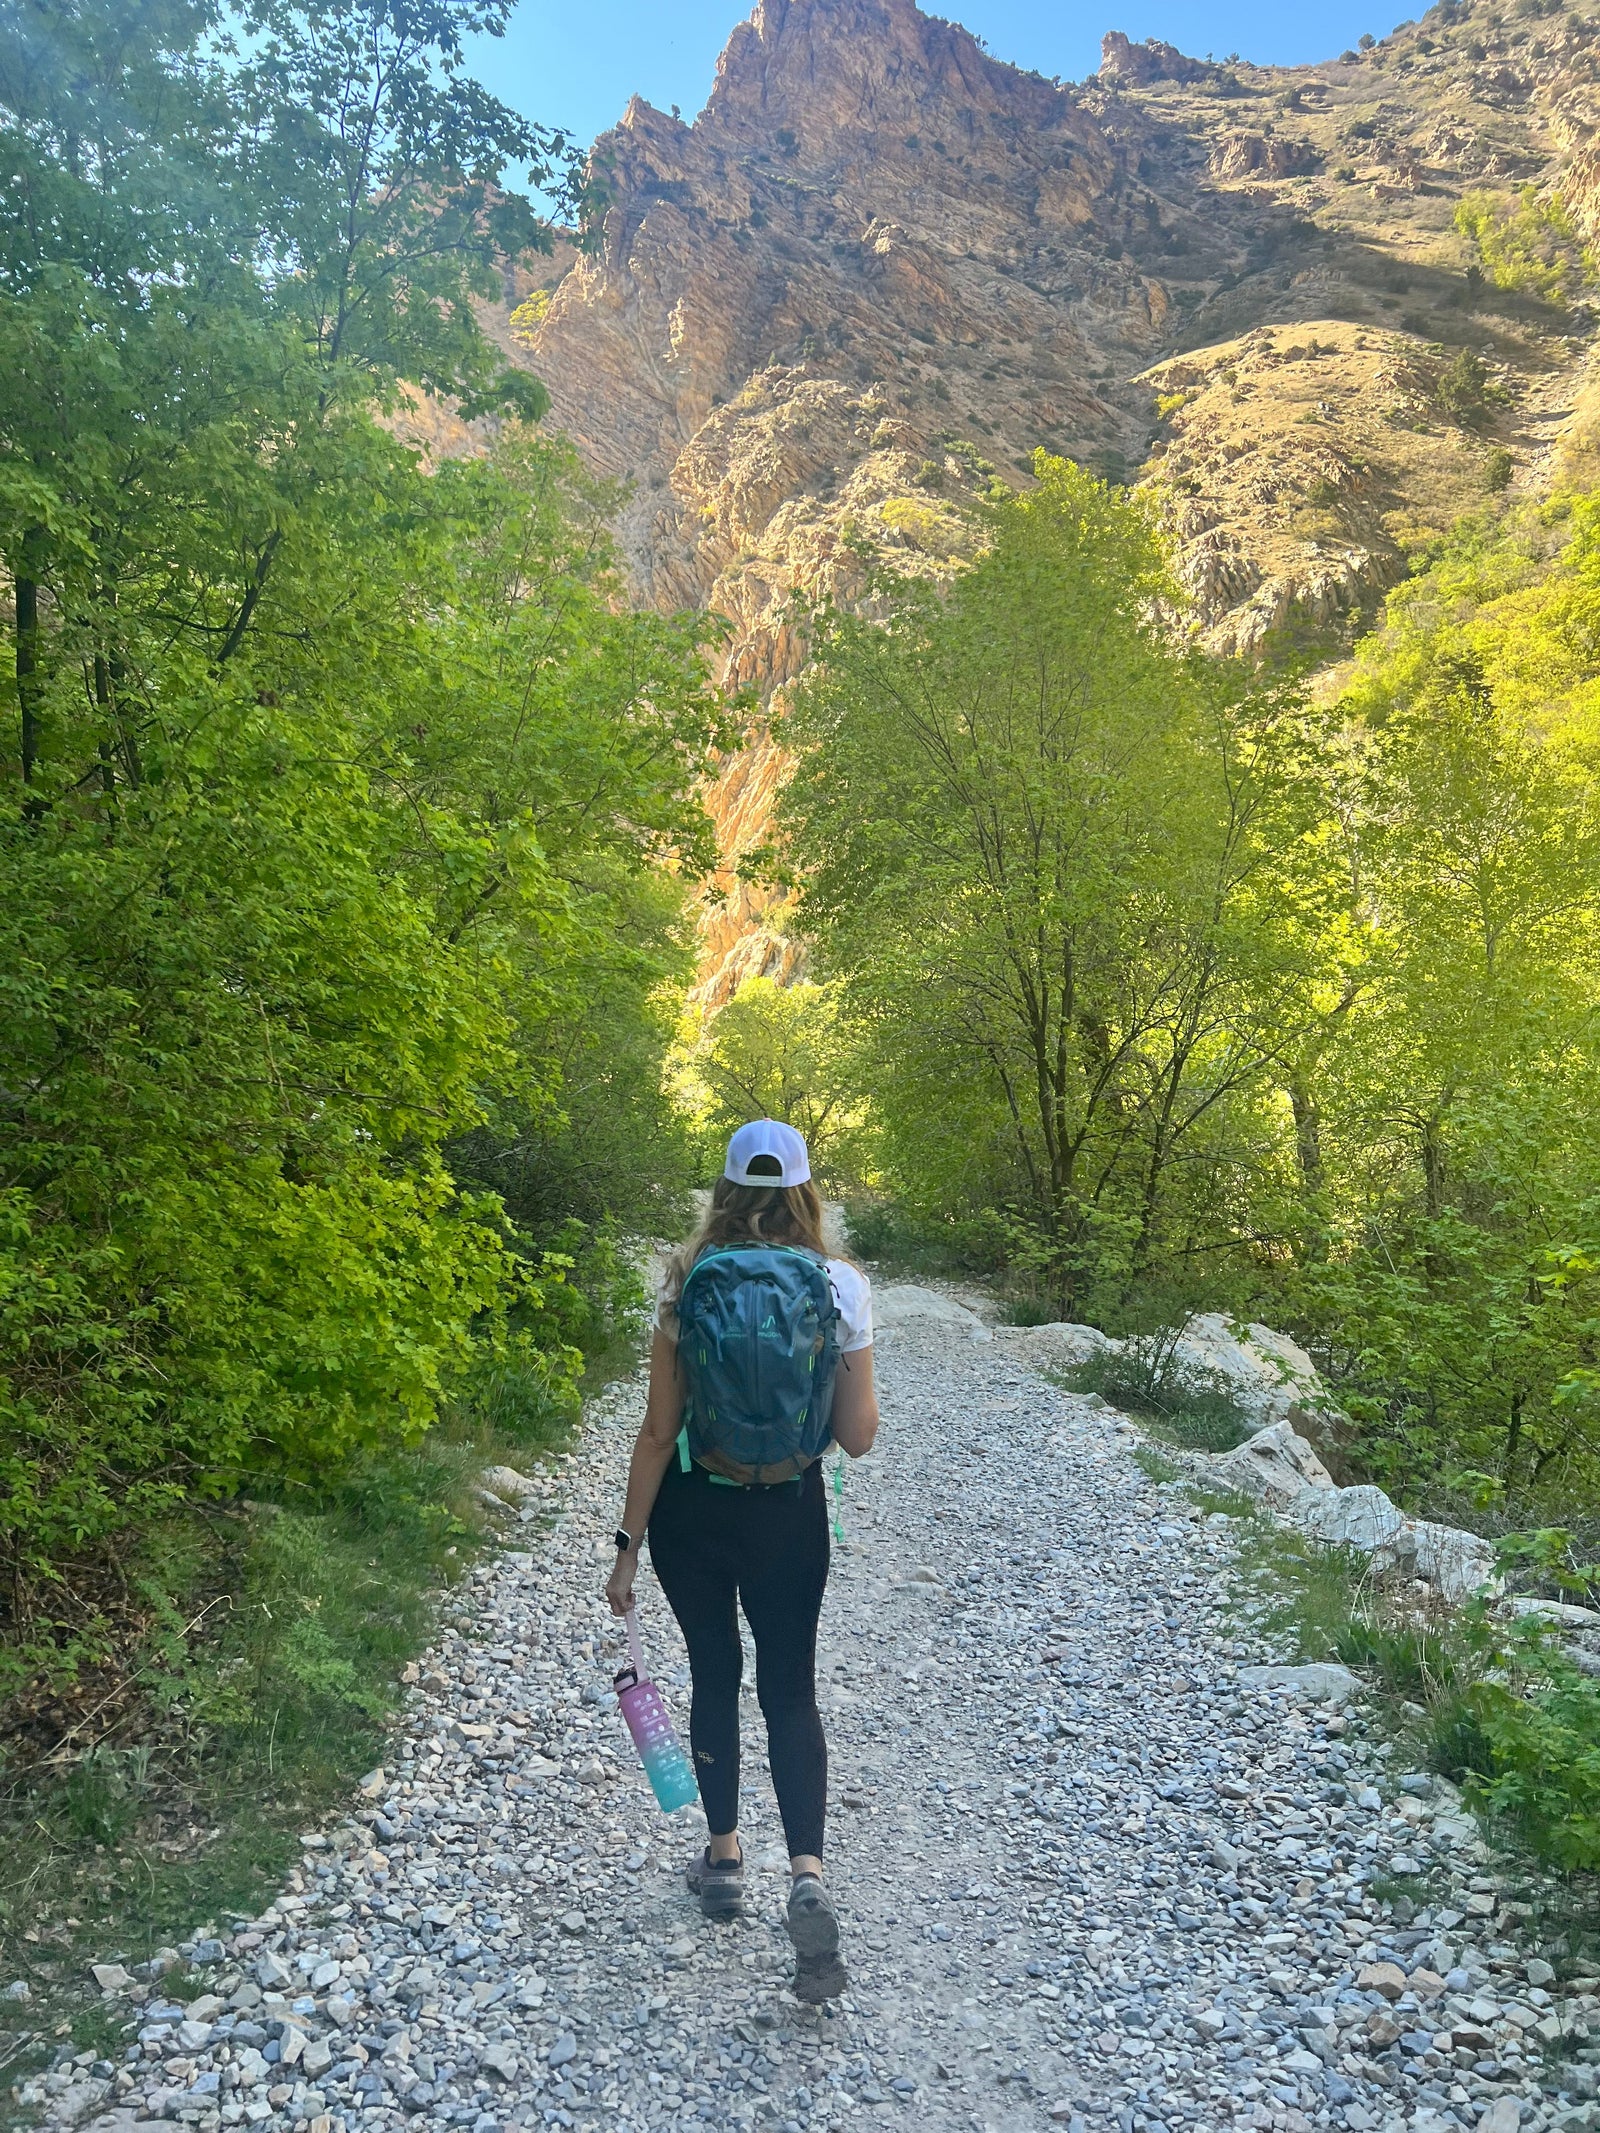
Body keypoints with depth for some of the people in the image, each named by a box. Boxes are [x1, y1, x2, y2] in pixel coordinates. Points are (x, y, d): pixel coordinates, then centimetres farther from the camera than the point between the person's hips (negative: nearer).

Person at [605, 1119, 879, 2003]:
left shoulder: (688, 1282, -11)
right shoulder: (841, 1286, -11)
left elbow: (659, 1430, -10)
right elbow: (857, 1438, -7)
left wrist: (628, 1546, -2)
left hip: (691, 1512, 1)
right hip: (789, 1515, 0)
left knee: (714, 1676, 20)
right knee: (790, 1690, 13)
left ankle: (724, 1860, 34)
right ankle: (808, 1876, -4)